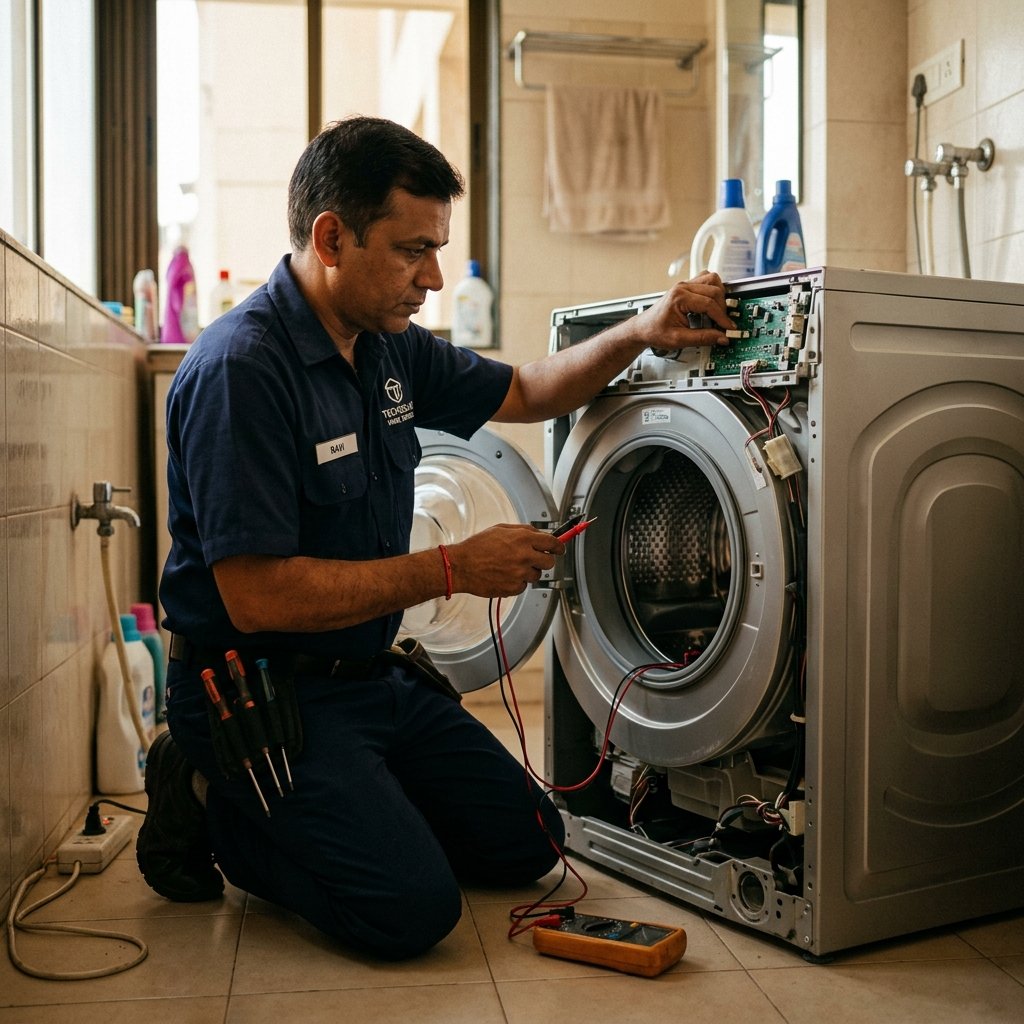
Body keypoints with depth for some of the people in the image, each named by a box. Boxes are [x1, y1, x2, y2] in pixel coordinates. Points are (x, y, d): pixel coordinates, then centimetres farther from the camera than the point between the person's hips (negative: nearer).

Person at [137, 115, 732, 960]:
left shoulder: (390, 348, 4)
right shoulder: (240, 368, -23)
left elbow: (523, 392, 18)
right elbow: (257, 596, -28)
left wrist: (641, 334, 2)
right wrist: (454, 569, -23)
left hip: (373, 675, 8)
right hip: (263, 694, -8)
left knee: (525, 845, 10)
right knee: (413, 907, -19)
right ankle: (214, 807, 2)